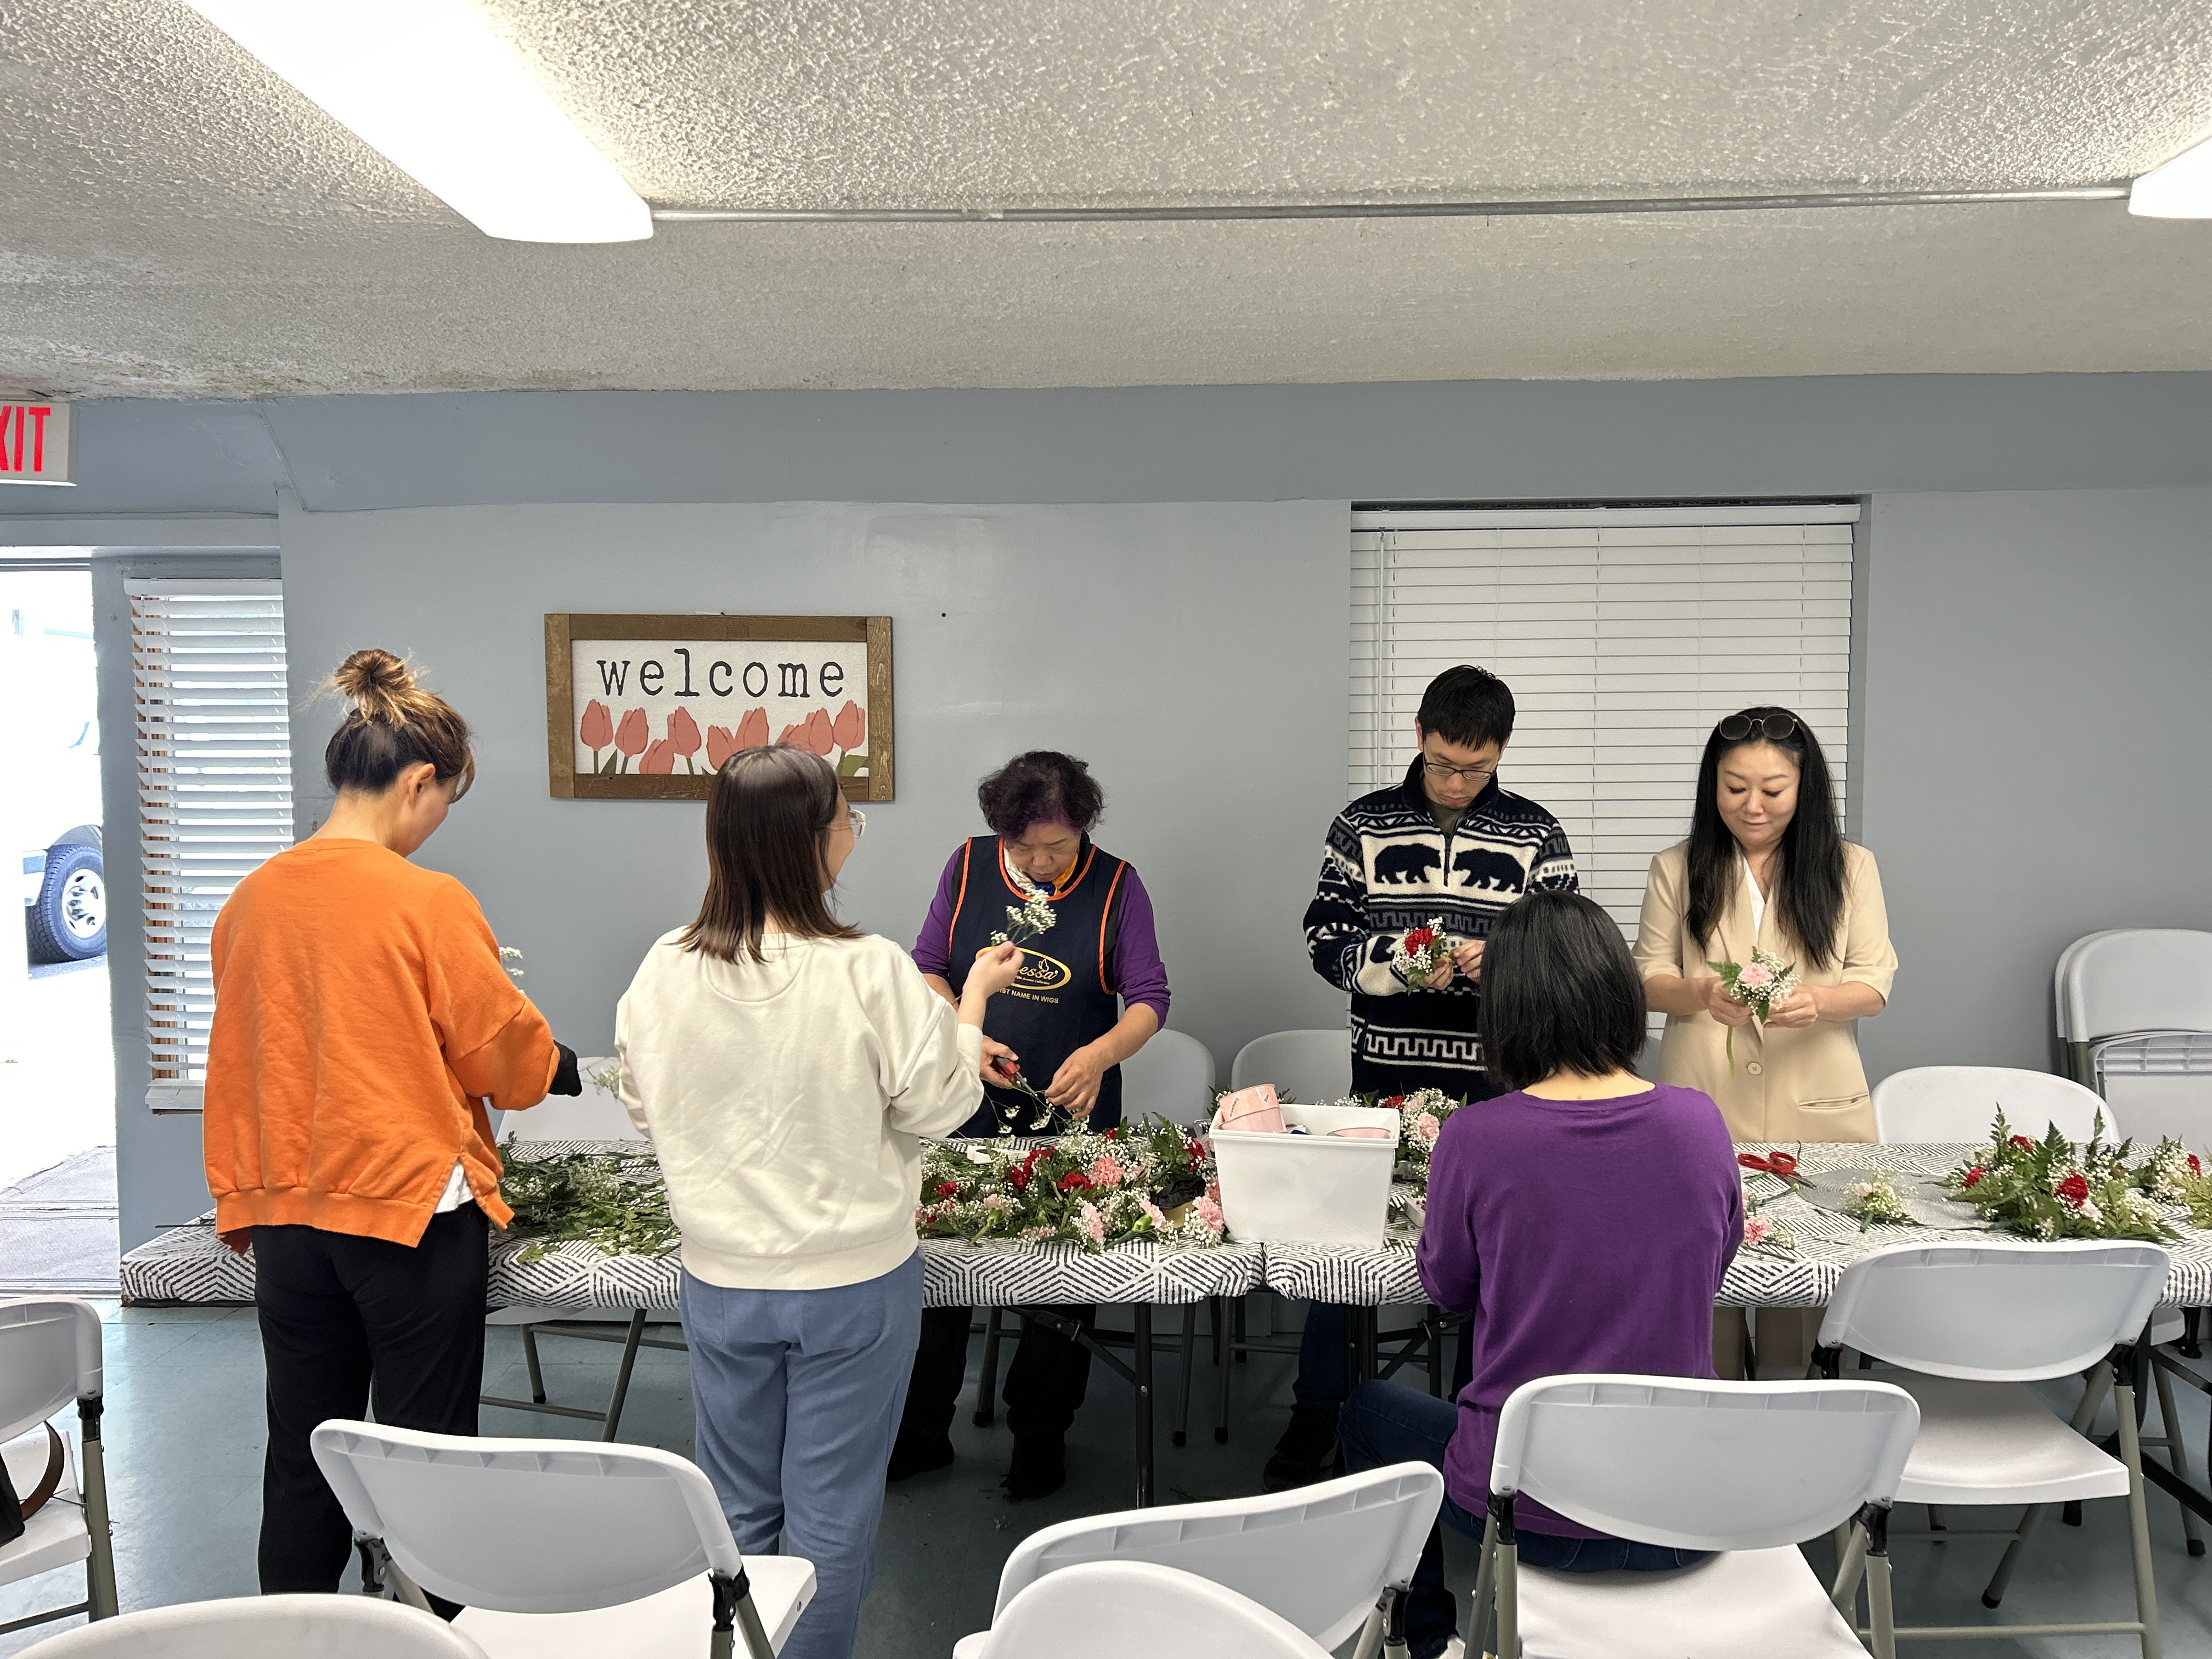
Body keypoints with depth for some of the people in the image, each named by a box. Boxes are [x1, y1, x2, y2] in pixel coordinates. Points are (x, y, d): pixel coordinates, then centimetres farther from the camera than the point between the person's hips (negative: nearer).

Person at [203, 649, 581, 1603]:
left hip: (284, 1215, 6)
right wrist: (559, 1066, 13)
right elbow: (507, 1052, -7)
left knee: (302, 1454, 17)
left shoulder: (253, 899, 2)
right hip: (410, 1205, -6)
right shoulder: (430, 903, -16)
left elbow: (235, 1064, 12)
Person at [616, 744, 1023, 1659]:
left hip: (721, 1278, 4)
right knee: (831, 1512, 15)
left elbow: (646, 1110, 4)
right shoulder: (869, 972, -22)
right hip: (853, 1279, -3)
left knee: (734, 1504, 21)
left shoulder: (664, 970, -10)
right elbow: (938, 1104, -10)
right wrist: (974, 995, 5)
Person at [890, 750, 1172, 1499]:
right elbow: (927, 967, 4)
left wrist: (1101, 1053, -25)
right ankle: (921, 1431, 25)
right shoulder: (969, 867, -1)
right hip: (966, 1101, 2)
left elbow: (1149, 997, -6)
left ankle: (1041, 1437, 27)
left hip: (1072, 1110, -1)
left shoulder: (1116, 885, -6)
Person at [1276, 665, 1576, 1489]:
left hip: (1493, 1082, 0)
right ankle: (1314, 1419, 23)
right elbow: (1325, 937, 2)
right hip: (1383, 1073, 1)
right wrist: (1396, 962, -17)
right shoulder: (1362, 825, 3)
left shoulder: (1537, 836, 2)